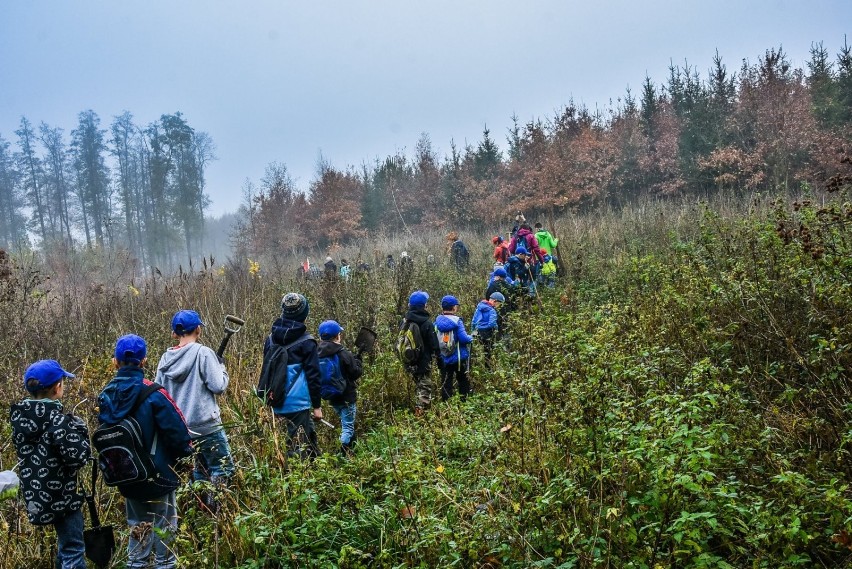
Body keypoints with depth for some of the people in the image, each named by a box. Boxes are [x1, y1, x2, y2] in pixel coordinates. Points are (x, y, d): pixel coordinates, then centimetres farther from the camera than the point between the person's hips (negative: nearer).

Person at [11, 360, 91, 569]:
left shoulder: (19, 416, 1)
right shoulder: (57, 419, -22)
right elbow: (77, 457, -25)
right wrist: (79, 429, -9)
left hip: (35, 494, 8)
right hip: (60, 495, -8)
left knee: (64, 544, 26)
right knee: (73, 551, 1)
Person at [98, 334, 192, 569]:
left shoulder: (106, 396, -5)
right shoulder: (153, 394, -23)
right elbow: (177, 431, -20)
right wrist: (184, 453, 0)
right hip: (158, 473, -5)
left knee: (138, 525, 22)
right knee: (163, 525, 13)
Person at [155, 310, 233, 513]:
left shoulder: (166, 358, 4)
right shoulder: (203, 353, -13)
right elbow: (218, 386, -15)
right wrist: (222, 369, 3)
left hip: (180, 426, 7)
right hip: (205, 423, -7)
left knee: (201, 467, 21)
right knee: (223, 467, 1)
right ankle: (212, 505, -14)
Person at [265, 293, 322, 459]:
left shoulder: (271, 338, 7)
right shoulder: (306, 342, -10)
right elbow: (313, 376, -9)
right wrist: (317, 405, -2)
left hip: (277, 402, 6)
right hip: (298, 403, -6)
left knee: (310, 436, 19)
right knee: (298, 447, 1)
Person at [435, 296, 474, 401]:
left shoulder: (438, 321, -4)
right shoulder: (457, 321, -15)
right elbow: (464, 338, -21)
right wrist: (471, 338, 0)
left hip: (443, 359, 3)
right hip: (459, 359, -3)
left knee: (446, 383, 9)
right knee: (463, 381, 16)